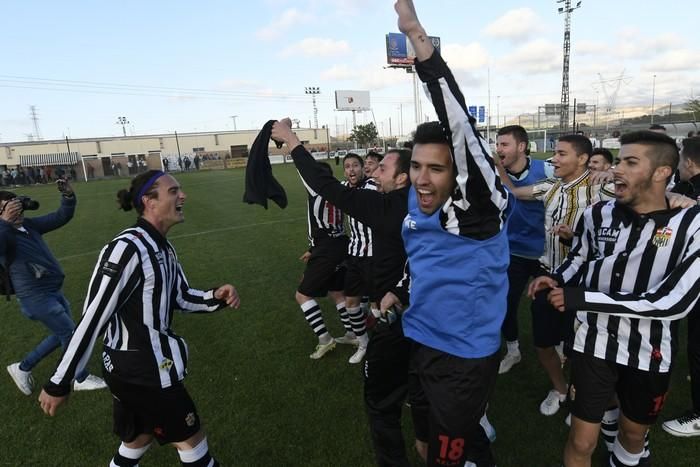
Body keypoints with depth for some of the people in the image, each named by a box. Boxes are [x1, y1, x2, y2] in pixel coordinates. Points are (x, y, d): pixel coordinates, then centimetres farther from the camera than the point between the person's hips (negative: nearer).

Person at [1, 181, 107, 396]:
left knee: (62, 334, 20)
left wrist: (68, 197, -11)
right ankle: (81, 378, 22)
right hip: (36, 297, -8)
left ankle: (22, 367, 36)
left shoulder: (30, 225, 5)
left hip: (53, 291, 8)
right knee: (70, 334, 2)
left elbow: (62, 217, 6)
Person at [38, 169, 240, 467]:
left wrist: (216, 298, -5)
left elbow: (180, 297, 14)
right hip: (140, 370, -9)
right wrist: (59, 384, -15)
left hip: (141, 366, 9)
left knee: (139, 439, 28)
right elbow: (92, 319, -22)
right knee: (191, 441, 9)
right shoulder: (127, 249, -24)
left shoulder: (162, 248, 4)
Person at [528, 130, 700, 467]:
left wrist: (582, 298, -27)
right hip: (595, 343, 1)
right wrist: (556, 279, -11)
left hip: (649, 353, 0)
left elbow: (673, 301, -24)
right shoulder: (598, 215, -6)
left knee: (634, 433, 25)